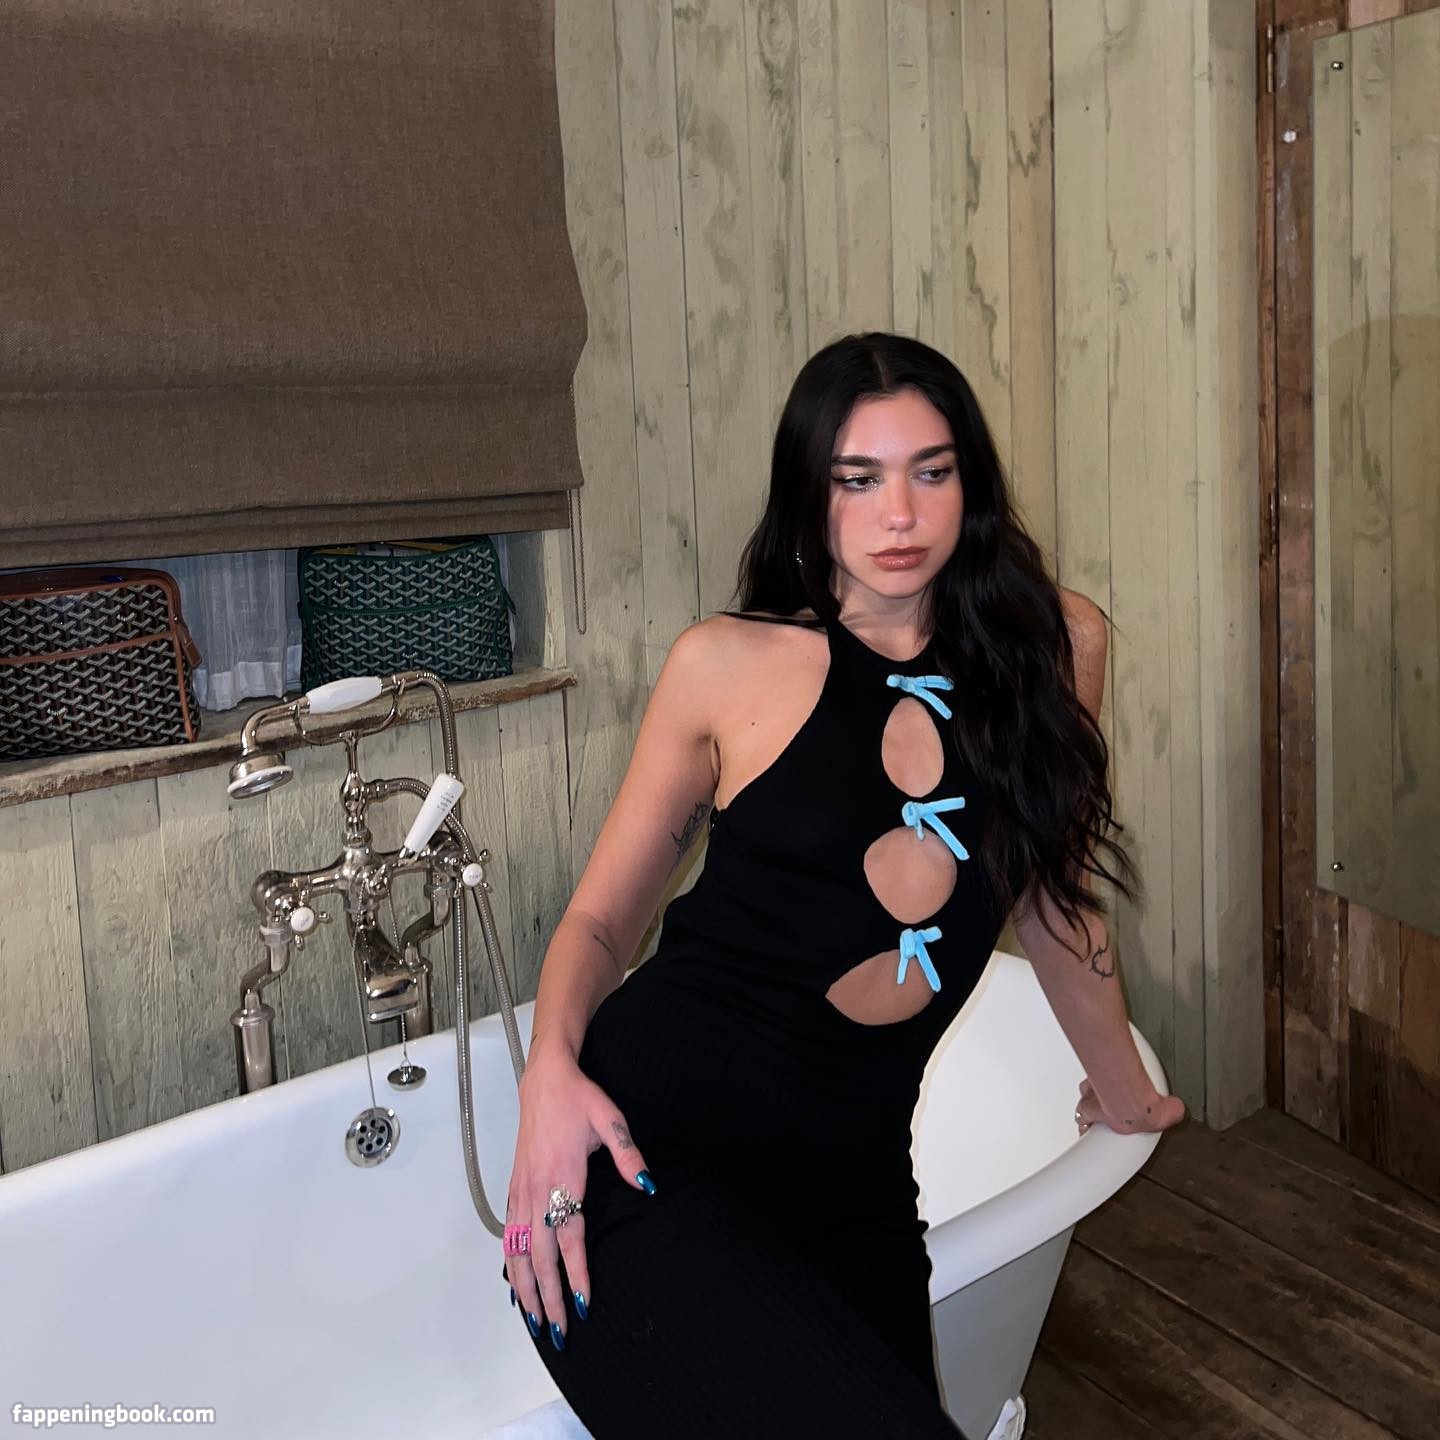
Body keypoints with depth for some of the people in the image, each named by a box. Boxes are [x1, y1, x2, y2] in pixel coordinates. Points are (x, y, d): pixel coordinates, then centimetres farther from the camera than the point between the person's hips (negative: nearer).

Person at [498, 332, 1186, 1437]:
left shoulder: (1054, 645, 6)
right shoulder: (726, 665, 0)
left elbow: (1052, 897, 19)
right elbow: (604, 912, 8)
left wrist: (1126, 1089, 31)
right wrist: (552, 1070, -11)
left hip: (852, 1177, 4)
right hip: (652, 1152, -3)